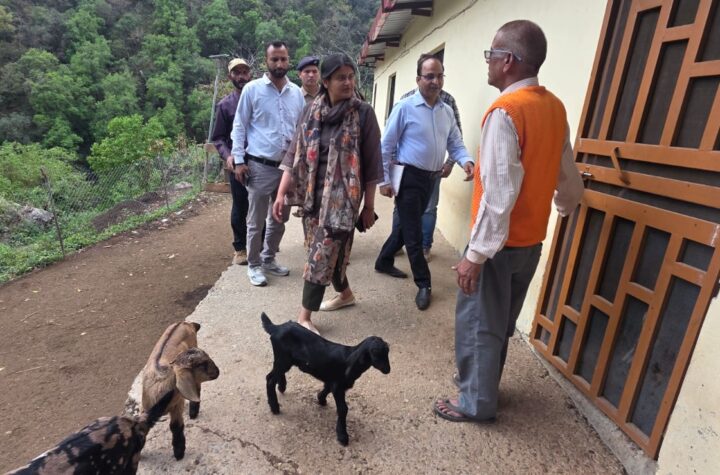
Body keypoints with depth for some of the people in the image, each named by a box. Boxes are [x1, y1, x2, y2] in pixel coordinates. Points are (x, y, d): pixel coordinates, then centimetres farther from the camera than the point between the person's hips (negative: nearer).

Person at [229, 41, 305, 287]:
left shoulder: (296, 93, 8)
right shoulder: (252, 89, -3)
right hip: (260, 166, -4)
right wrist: (239, 160, -8)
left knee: (279, 219, 15)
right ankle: (254, 265, 20)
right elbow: (239, 126, -1)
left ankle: (269, 259, 32)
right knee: (256, 221, 4)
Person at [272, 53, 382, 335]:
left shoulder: (363, 113, -6)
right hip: (313, 193, 5)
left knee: (321, 255, -6)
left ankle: (304, 319, 5)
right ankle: (345, 294, 40)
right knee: (329, 250, 15)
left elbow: (371, 164, -5)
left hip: (343, 195, -4)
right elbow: (295, 154, 5)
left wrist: (369, 205, -5)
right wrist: (282, 193, -1)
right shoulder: (312, 110, 4)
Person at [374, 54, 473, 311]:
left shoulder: (447, 111, 8)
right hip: (409, 177, -6)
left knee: (407, 226, 18)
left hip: (430, 179, 7)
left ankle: (384, 261, 38)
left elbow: (455, 144, 10)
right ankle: (424, 284, 12)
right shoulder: (405, 108, -10)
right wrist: (384, 180, -11)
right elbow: (386, 146, -9)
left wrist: (466, 161, -12)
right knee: (413, 232, -1)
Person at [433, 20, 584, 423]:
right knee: (502, 321, 21)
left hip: (500, 242, -8)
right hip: (532, 239, 8)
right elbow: (569, 180, 13)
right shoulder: (555, 107, 5)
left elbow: (499, 194, -26)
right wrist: (565, 205, 33)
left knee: (478, 323, 8)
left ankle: (476, 403, 24)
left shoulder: (505, 112, -20)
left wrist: (475, 254, -21)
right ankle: (482, 381, 40)